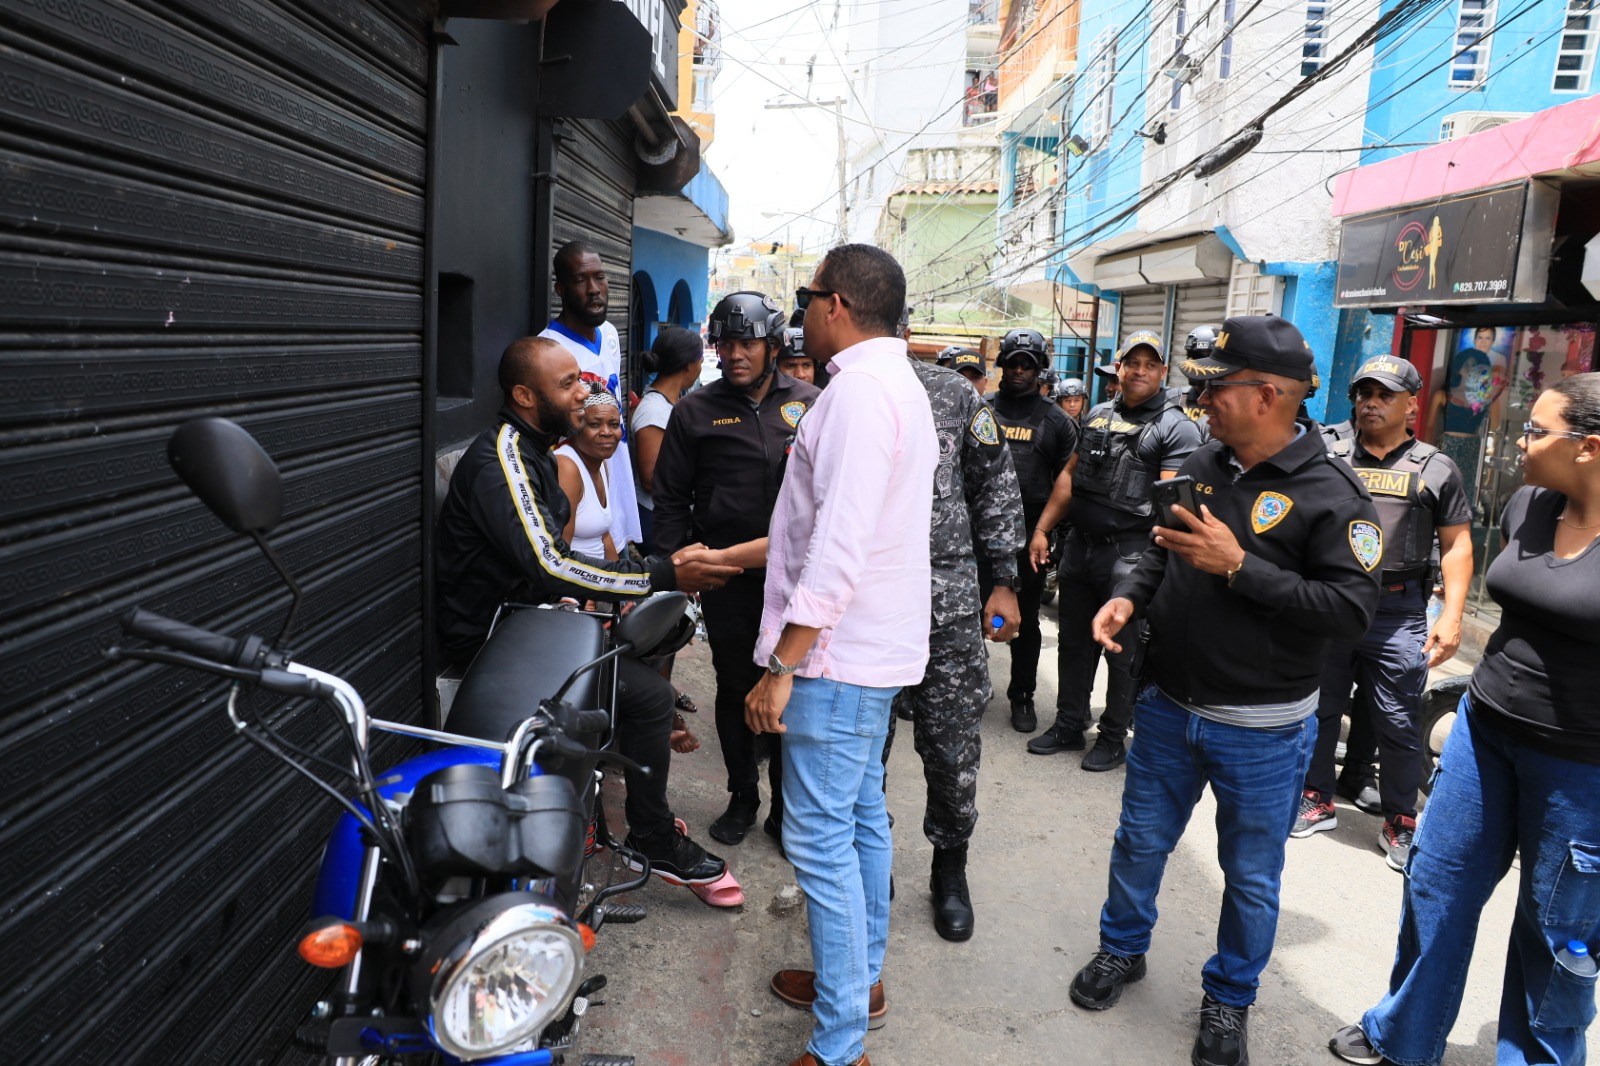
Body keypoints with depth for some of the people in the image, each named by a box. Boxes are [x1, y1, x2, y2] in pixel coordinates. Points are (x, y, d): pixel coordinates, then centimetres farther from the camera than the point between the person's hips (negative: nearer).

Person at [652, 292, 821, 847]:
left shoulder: (809, 404, 5)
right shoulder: (696, 410, 3)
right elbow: (670, 496, 5)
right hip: (726, 577, 0)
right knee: (735, 688, 11)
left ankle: (787, 807, 23)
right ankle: (742, 797, 29)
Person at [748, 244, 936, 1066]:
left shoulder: (860, 388, -18)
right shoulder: (897, 384, 15)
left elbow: (841, 547, -26)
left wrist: (783, 665, -23)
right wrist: (728, 557, 23)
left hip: (839, 653, -11)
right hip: (876, 643, 11)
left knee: (821, 839, -3)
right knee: (861, 815, 20)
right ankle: (860, 975, 36)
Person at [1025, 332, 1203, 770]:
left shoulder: (1177, 428, -8)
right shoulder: (1098, 415, 12)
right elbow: (1069, 475, 16)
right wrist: (1042, 530, 12)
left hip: (1129, 553, -6)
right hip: (1079, 545, 6)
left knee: (1123, 652, 5)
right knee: (1074, 642, 15)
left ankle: (1113, 738, 20)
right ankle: (1069, 725, 29)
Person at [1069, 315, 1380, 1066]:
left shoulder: (1332, 493, -16)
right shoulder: (1202, 464, 2)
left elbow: (1352, 610, -22)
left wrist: (1240, 568, -26)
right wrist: (1128, 596, -4)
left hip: (1261, 731, -5)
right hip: (1168, 706, 5)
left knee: (1250, 877, 14)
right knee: (1139, 842, 19)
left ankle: (1229, 997, 36)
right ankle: (1122, 949, 43)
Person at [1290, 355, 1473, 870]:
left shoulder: (1436, 469, 6)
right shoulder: (1327, 457, 9)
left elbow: (1456, 545, 4)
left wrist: (1451, 617, -5)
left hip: (1398, 615, -2)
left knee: (1399, 724, 3)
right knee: (1317, 710, 11)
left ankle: (1400, 822, 19)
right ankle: (1317, 802, 27)